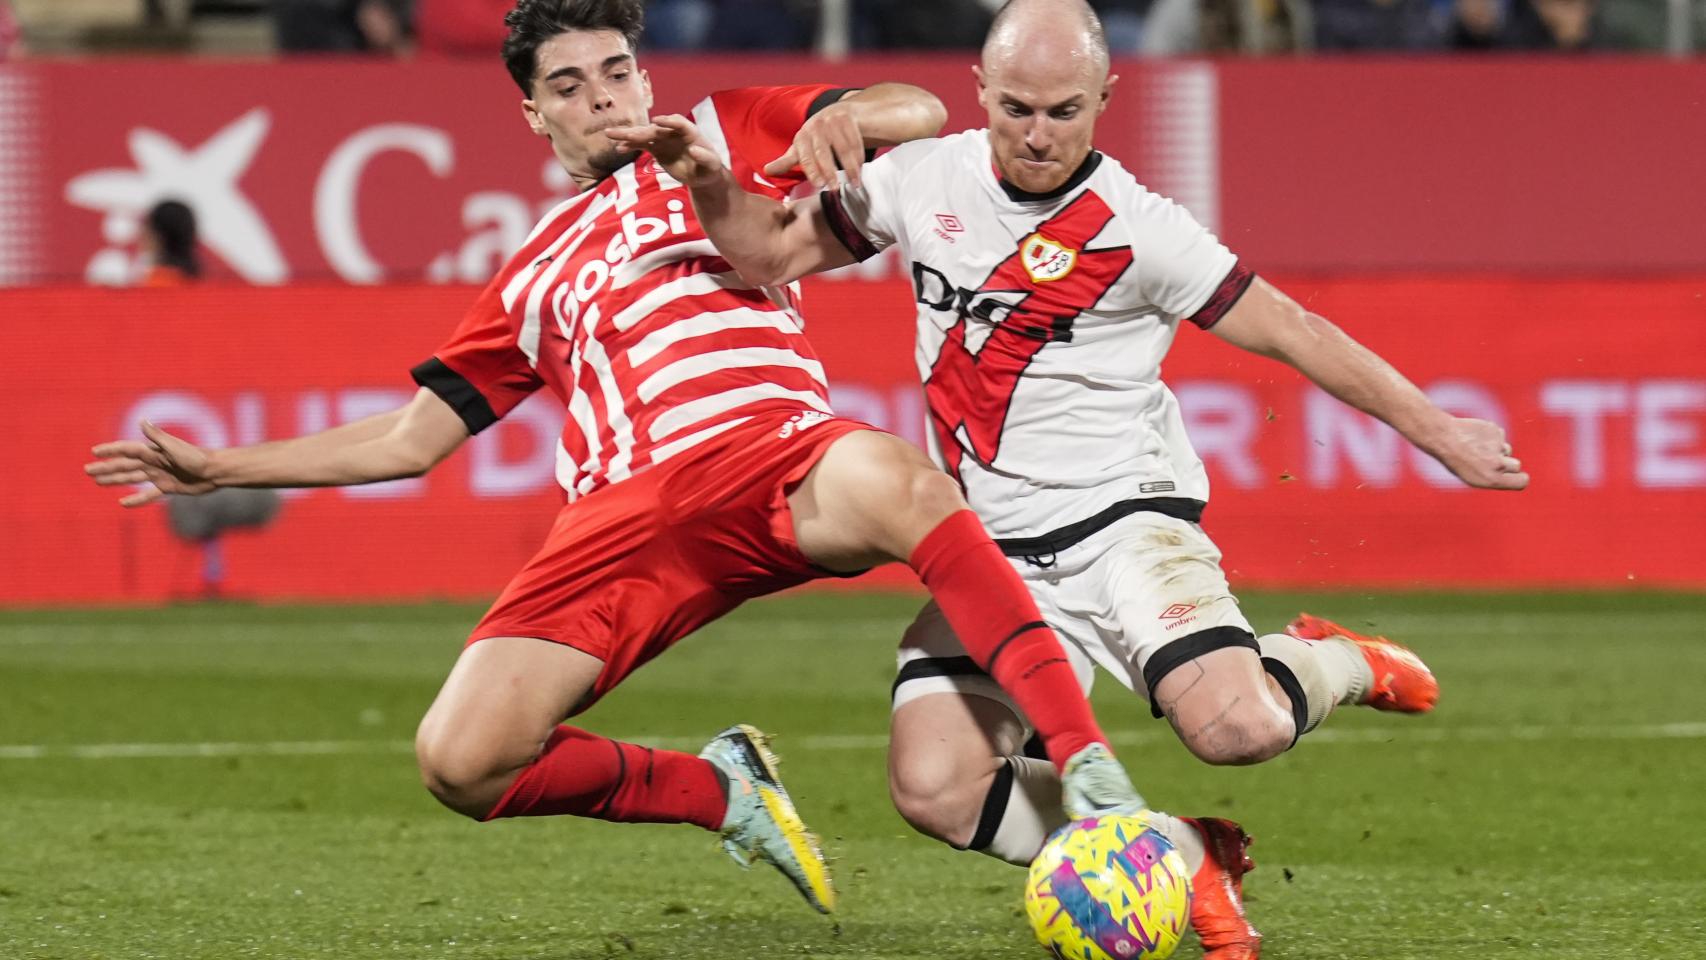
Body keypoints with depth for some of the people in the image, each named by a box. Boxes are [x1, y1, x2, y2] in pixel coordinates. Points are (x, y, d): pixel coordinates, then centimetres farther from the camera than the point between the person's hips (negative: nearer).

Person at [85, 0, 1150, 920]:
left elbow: (920, 112, 16)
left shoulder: (724, 135, 24)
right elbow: (408, 440, 34)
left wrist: (842, 117, -7)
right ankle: (718, 791, 6)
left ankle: (1089, 769, -43)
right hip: (626, 516, 4)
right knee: (461, 761, -17)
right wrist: (217, 467, 32)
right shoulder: (532, 281, 31)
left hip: (776, 456, -4)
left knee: (902, 487, -41)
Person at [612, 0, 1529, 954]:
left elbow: (1292, 332, -4)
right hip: (994, 547, 4)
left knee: (1234, 727, -28)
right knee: (933, 784, -18)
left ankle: (1334, 664, 10)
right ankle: (1182, 859, 0)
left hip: (1126, 513, -4)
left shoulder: (1137, 229, -9)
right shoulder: (923, 180, 4)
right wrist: (710, 184, -6)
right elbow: (770, 249, 15)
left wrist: (1437, 430, -5)